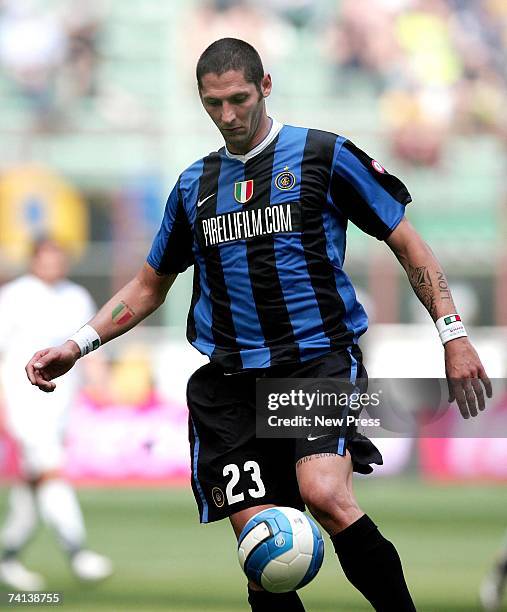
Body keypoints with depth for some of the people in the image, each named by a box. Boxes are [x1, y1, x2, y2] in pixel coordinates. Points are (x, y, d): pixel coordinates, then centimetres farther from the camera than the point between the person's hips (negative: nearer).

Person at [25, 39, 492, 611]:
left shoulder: (324, 155, 2)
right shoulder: (194, 185, 15)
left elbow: (407, 245, 5)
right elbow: (149, 285, 26)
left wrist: (453, 335, -3)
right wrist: (78, 345, 14)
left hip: (320, 357, -4)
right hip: (231, 381, 4)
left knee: (325, 494, -30)